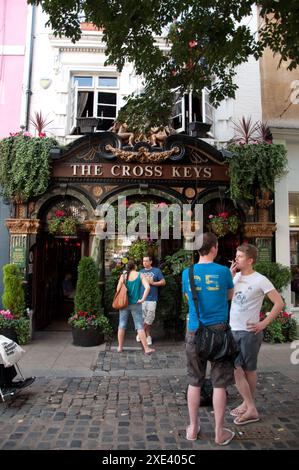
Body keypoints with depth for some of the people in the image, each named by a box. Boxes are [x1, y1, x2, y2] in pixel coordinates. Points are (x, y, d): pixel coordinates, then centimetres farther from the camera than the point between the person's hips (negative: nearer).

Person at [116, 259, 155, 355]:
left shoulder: (123, 276, -3)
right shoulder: (140, 275, -3)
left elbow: (118, 290, -9)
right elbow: (147, 287, -15)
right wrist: (142, 299, -10)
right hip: (136, 304, -1)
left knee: (122, 325, 12)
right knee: (139, 326, 3)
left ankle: (120, 347, 20)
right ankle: (146, 348, 6)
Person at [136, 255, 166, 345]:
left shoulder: (156, 271, 3)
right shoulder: (141, 272, 12)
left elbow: (163, 282, 2)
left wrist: (152, 283, -10)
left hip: (152, 299, -2)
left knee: (149, 318, -5)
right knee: (143, 318, 3)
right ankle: (148, 336, 19)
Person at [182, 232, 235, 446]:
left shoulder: (187, 273, 1)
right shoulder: (223, 271, -7)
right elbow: (229, 296, 10)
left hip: (194, 332, 3)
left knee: (194, 382, 14)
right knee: (219, 383, 9)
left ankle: (193, 428, 26)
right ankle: (220, 432, 21)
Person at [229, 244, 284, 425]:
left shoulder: (260, 280, -12)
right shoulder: (236, 276, 6)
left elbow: (279, 303, -12)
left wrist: (264, 323, -14)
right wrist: (230, 275, -6)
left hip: (250, 332, -6)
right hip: (233, 330, 6)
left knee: (249, 370, 7)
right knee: (234, 367, 7)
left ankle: (249, 406, 23)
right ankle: (249, 406, 22)